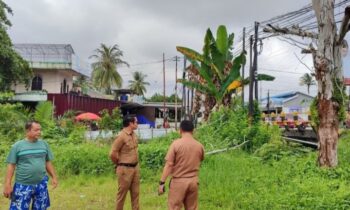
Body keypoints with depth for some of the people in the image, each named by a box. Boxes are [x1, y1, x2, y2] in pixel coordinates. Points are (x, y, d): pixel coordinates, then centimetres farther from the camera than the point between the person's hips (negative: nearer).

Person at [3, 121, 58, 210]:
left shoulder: (44, 144, 5)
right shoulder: (17, 146, -3)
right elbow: (11, 166, -3)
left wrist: (54, 177, 8)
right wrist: (7, 184, -6)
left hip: (41, 184, 3)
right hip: (23, 185, -3)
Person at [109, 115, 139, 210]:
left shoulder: (133, 134, 7)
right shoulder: (121, 136, -18)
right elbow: (112, 153, -17)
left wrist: (135, 164, 14)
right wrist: (120, 164, -2)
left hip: (135, 167, 7)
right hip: (125, 169, -7)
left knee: (135, 193, 15)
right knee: (122, 193, 6)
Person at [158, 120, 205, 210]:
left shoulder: (176, 143, -11)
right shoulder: (199, 146, 1)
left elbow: (168, 164, -13)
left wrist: (162, 182, -9)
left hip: (179, 181, -4)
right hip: (193, 181, 4)